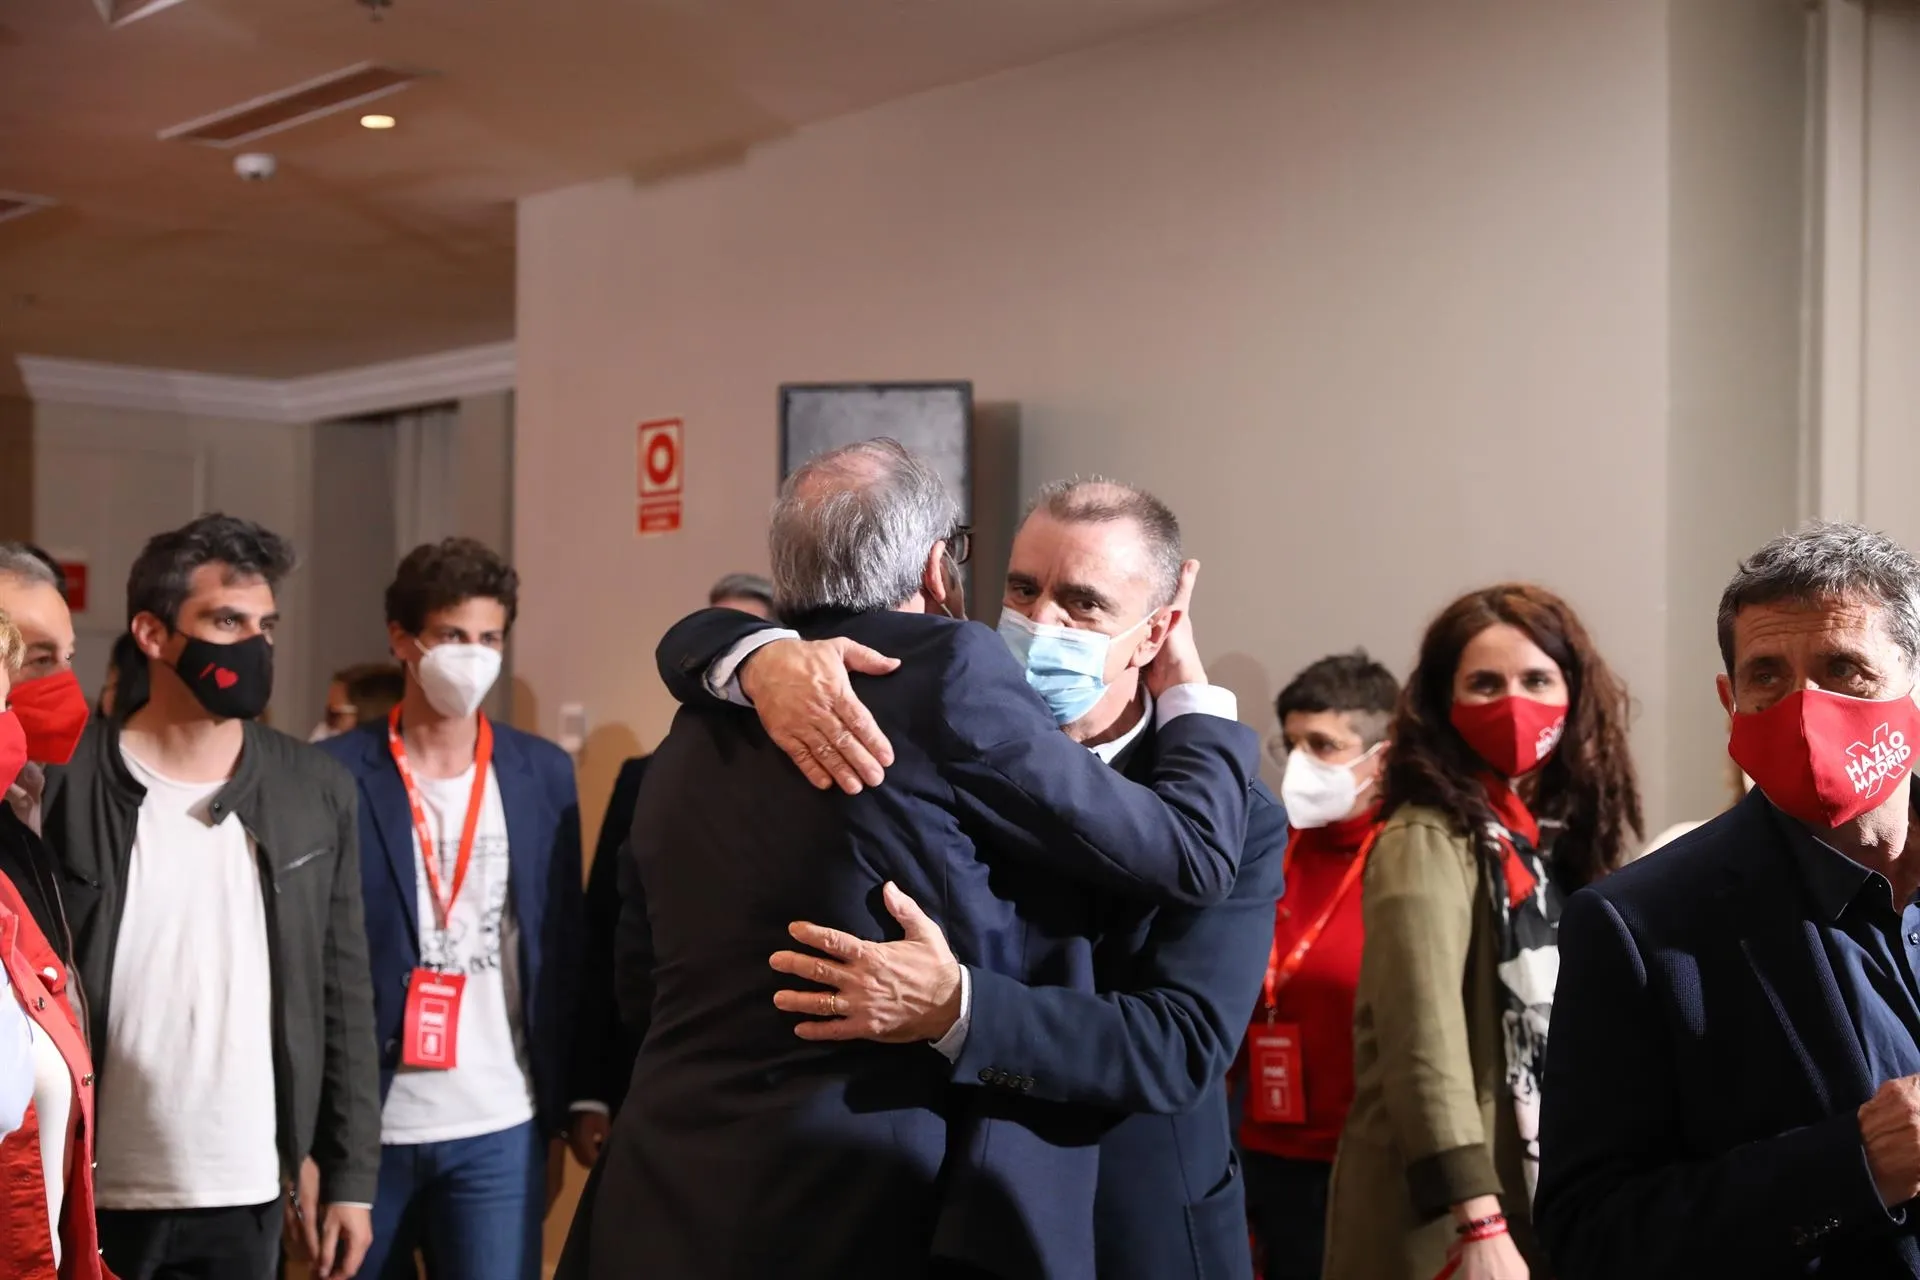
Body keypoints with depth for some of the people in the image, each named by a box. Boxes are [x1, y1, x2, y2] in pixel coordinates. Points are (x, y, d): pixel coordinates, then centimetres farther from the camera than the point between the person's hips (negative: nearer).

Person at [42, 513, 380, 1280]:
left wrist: (352, 1175, 3)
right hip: (83, 1196, -2)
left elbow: (343, 999, 5)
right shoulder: (61, 785, -6)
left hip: (244, 1196, 2)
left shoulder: (317, 793, 3)